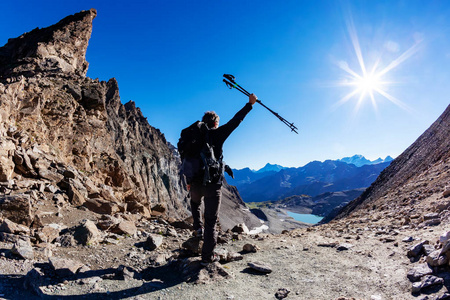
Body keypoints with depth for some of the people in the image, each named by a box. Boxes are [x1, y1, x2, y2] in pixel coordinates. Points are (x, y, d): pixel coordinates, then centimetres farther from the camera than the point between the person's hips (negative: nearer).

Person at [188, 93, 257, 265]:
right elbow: (235, 121, -1)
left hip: (196, 183, 5)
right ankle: (207, 257, 10)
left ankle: (198, 227, 30)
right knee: (211, 220, 4)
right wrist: (250, 104, 9)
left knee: (195, 202, 39)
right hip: (212, 184, -4)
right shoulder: (217, 134, -6)